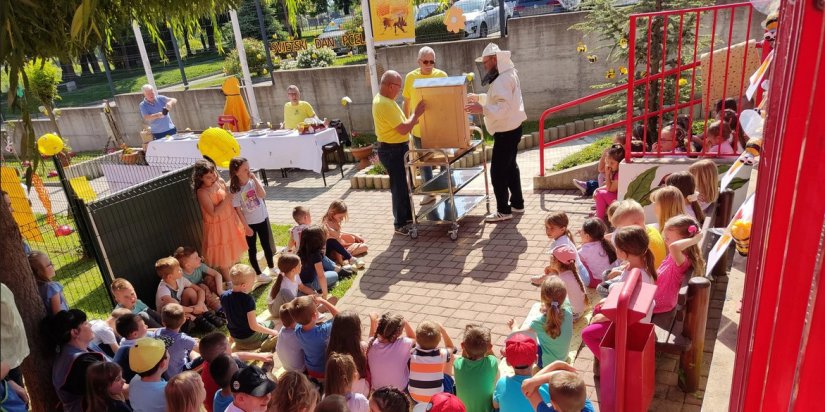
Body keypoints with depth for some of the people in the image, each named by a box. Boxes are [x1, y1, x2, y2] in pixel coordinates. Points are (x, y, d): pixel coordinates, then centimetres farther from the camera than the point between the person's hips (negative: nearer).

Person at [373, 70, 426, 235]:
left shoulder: (382, 98, 8)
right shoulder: (385, 104, -25)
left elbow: (399, 124, 16)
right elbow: (403, 129, -26)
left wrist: (413, 117, 6)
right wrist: (416, 115, -15)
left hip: (397, 148, 10)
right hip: (393, 151, -10)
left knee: (404, 184, 20)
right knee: (399, 187, 0)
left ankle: (407, 216, 35)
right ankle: (400, 224, 11)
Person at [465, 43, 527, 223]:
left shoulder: (503, 79, -22)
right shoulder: (507, 74, 12)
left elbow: (504, 107, -30)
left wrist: (482, 109, -38)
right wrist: (479, 97, 17)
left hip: (506, 131, -11)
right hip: (510, 129, 11)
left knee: (497, 171, -5)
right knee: (510, 167, 18)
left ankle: (503, 211, 2)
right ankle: (517, 203, 29)